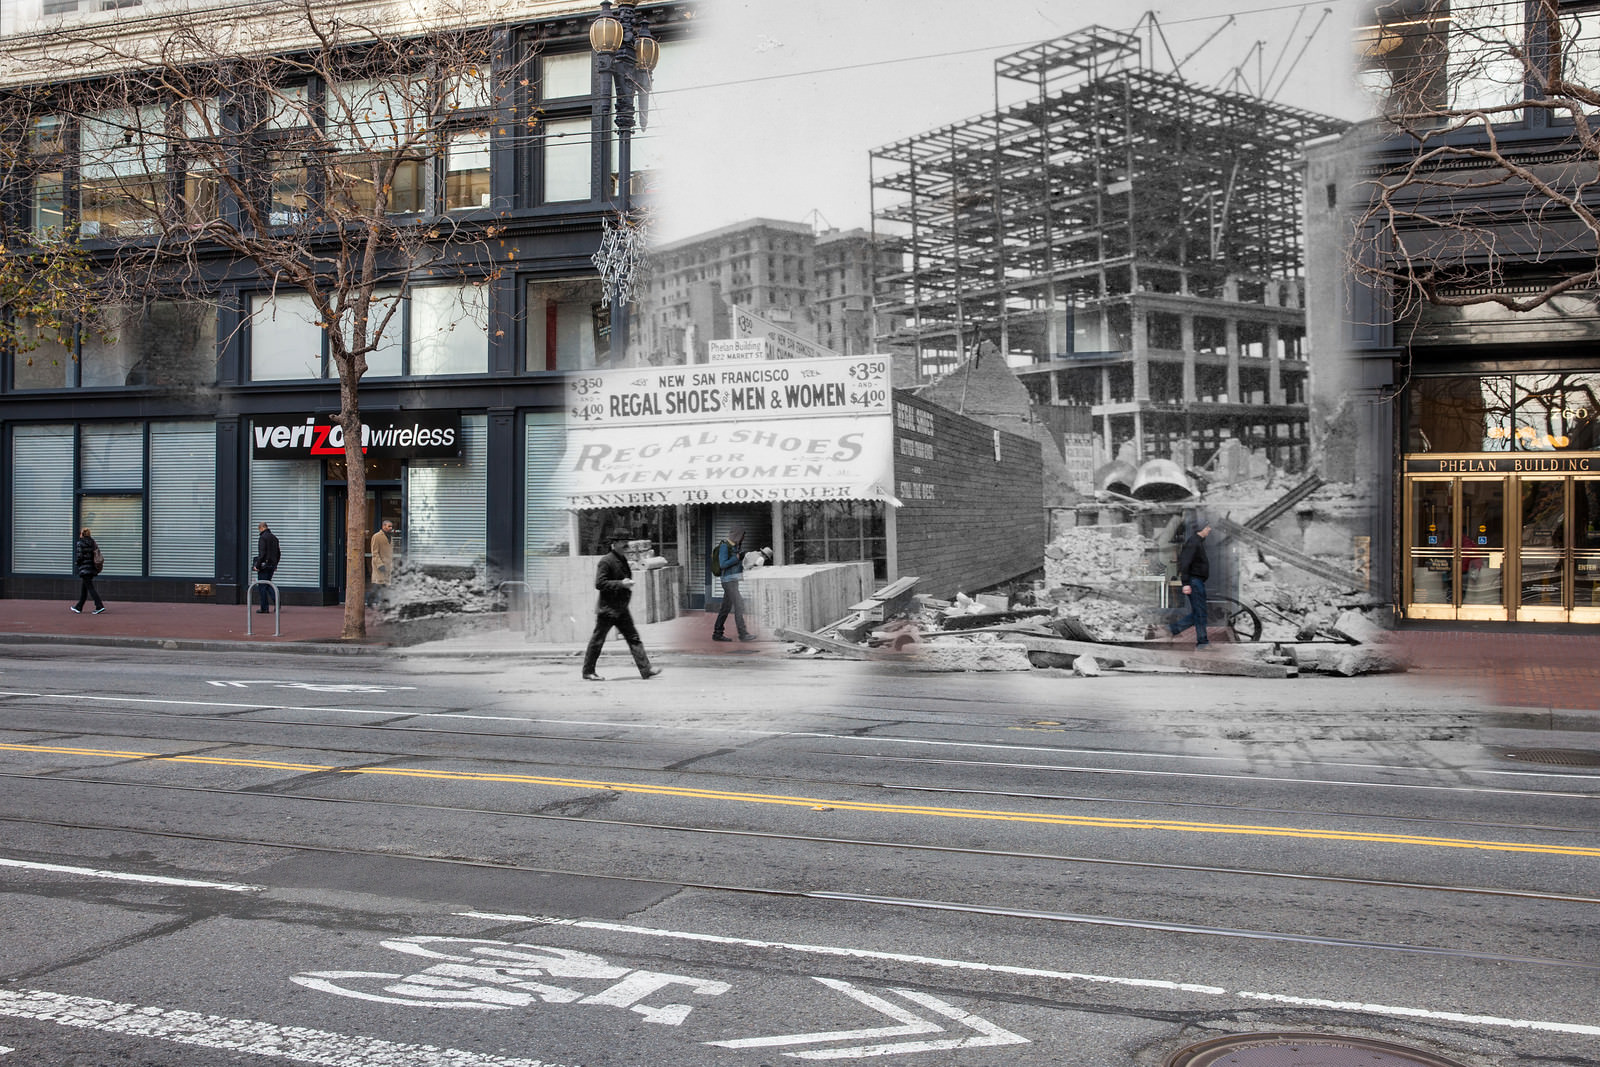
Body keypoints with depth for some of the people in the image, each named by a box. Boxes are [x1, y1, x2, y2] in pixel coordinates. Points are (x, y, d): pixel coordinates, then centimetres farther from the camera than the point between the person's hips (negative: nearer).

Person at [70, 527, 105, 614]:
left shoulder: (80, 543, -10)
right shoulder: (93, 543, 8)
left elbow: (79, 556, -14)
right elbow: (97, 555, 7)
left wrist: (76, 563, 5)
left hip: (84, 568, -7)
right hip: (92, 568, 7)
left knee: (90, 588, -8)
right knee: (84, 588, 16)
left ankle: (100, 606, -18)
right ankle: (78, 607, 24)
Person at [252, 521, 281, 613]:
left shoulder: (263, 537, -12)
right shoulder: (274, 537, 13)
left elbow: (262, 554, -20)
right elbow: (278, 553, 18)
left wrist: (257, 566, -16)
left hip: (264, 565, -8)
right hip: (272, 566, 8)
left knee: (262, 586, -1)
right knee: (268, 584, 17)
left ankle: (264, 608, 1)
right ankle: (276, 601, 0)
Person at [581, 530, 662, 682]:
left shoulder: (623, 560, 14)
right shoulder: (606, 561, -14)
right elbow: (599, 583, -20)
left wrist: (628, 583, 12)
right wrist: (621, 584, -22)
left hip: (621, 608, 9)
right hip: (607, 608, -9)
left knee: (633, 637, 4)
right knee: (597, 640, 2)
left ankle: (646, 670, 3)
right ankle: (588, 672, 12)